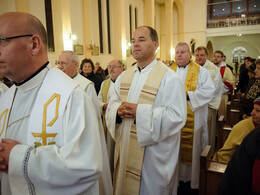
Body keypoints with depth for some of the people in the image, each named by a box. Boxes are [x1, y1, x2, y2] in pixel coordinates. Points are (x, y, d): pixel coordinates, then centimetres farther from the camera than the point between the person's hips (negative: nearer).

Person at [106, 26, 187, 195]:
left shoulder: (169, 78, -13)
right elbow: (111, 105, 10)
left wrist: (140, 111, -24)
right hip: (126, 149, 6)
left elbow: (177, 116, -20)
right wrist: (118, 111, -14)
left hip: (154, 153, -5)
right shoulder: (124, 76, 7)